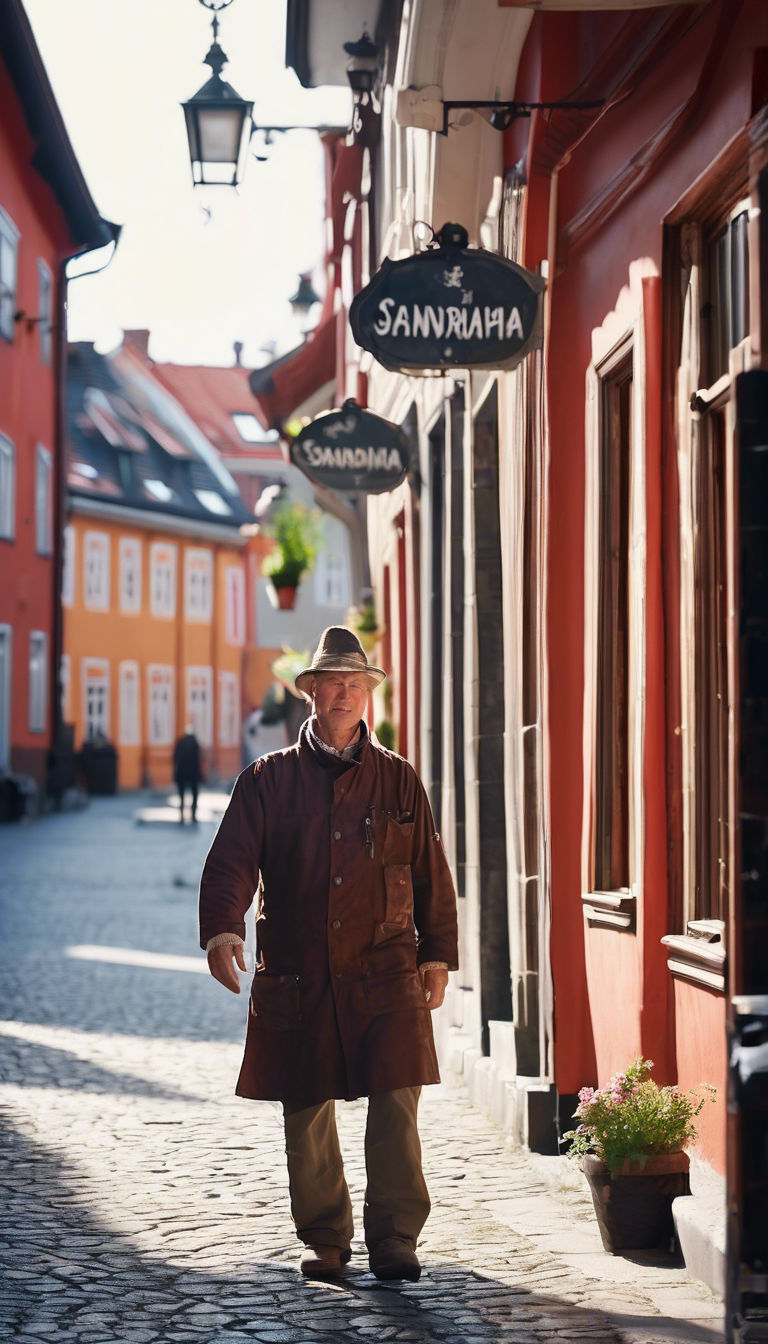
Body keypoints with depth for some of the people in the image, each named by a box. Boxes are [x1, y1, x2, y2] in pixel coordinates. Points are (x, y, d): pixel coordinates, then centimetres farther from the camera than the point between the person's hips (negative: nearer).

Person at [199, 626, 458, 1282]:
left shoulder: (399, 780, 10)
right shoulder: (269, 779, 6)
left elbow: (430, 873, 13)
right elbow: (232, 860, -2)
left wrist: (438, 955, 9)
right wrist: (222, 928, -19)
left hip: (385, 974, 0)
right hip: (296, 975, 0)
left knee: (397, 1104, -10)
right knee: (306, 1113, 6)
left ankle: (394, 1236, 0)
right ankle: (325, 1239, 20)